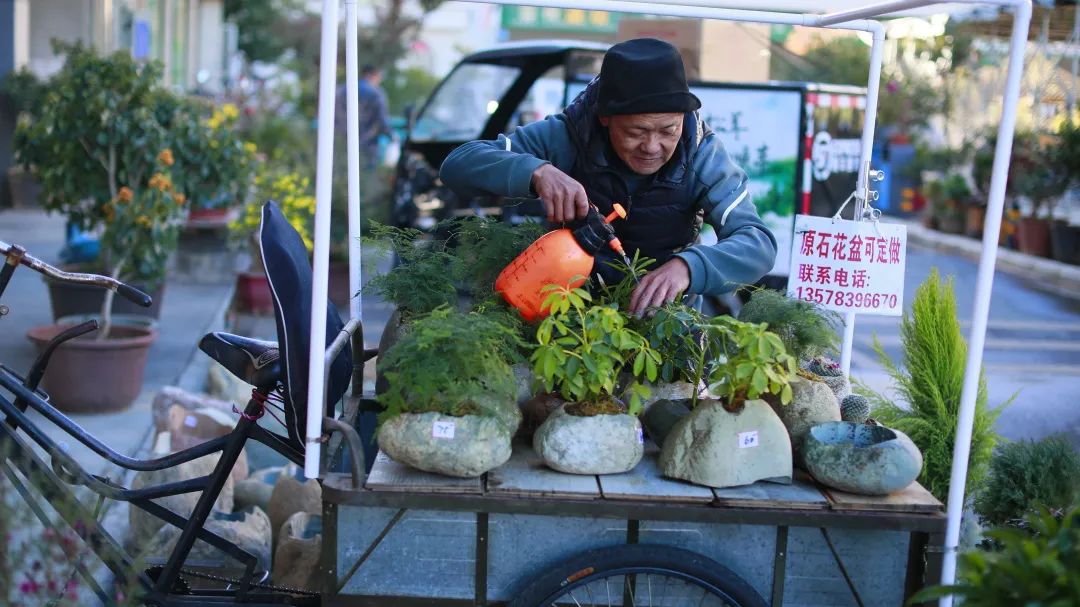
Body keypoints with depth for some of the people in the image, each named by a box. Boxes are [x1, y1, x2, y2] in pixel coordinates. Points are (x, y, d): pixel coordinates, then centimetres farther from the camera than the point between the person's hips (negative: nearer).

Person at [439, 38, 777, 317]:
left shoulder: (701, 154, -17)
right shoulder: (567, 136, -18)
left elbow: (759, 243, -25)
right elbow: (458, 165, -22)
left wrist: (686, 266, -47)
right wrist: (536, 171, -42)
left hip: (663, 305, 3)